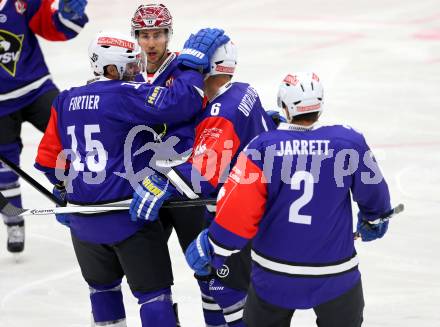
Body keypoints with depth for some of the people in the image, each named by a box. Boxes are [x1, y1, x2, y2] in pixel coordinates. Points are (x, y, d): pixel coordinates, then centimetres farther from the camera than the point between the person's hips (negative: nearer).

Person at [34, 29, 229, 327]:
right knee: (153, 291, 1)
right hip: (127, 215, -6)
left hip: (82, 220, 7)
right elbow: (177, 103, -27)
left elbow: (49, 157, 13)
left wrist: (65, 190, 29)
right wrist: (193, 63, -15)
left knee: (102, 285, 24)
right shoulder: (127, 95, -14)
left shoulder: (66, 101, 7)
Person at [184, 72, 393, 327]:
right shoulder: (350, 143, -8)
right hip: (334, 274, 0)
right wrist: (375, 220, 29)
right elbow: (374, 193, 8)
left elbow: (238, 209, -12)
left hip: (274, 274, 0)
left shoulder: (264, 147, -10)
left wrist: (212, 248, 1)